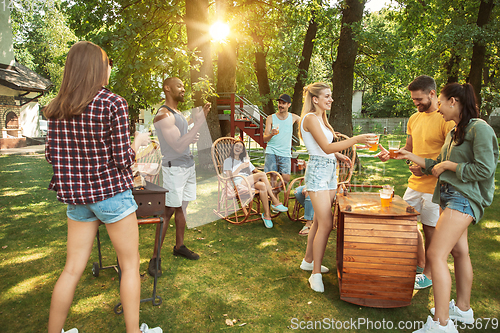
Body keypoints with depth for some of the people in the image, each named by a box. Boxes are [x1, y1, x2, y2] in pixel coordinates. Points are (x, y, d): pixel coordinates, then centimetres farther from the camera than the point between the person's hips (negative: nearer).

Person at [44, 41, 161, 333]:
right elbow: (122, 160, -15)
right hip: (111, 192, -5)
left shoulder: (57, 108, 4)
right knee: (130, 264, 10)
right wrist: (137, 142, 4)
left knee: (73, 268, 16)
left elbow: (52, 154, 6)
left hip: (76, 197, 6)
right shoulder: (114, 104, -13)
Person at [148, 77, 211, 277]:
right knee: (168, 211, -7)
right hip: (174, 168, -8)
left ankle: (179, 246, 25)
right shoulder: (163, 116, -16)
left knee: (182, 207, 13)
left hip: (188, 165, 9)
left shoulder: (178, 113, 14)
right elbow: (178, 146, -22)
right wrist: (199, 122, -24)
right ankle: (155, 257, 2)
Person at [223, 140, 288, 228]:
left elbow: (255, 171, 27)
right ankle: (275, 202, -30)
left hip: (250, 183, 5)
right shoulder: (228, 161, 17)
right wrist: (240, 167, -9)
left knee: (262, 185, -34)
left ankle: (266, 214, -37)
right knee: (262, 174, -30)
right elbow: (230, 177, 1)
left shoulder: (245, 160, 33)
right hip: (238, 183, -5)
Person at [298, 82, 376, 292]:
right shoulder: (310, 118, -12)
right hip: (317, 172, -9)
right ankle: (316, 274, -1)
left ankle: (308, 261, 28)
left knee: (319, 222, 14)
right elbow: (326, 147, -22)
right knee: (326, 224, -11)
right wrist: (356, 140, -28)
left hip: (329, 171, 9)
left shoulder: (321, 117, 18)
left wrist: (338, 154, 9)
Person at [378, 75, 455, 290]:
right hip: (415, 183, 7)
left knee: (430, 230, 4)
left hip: (434, 185, -7)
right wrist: (391, 154, 1)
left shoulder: (445, 119, -14)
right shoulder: (414, 119, 11)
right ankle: (419, 265, 33)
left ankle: (428, 274, 22)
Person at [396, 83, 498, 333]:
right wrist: (411, 157, 16)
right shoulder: (454, 132, 16)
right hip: (449, 195, 9)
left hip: (464, 198, -9)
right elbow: (440, 166, 19)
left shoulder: (479, 128, -11)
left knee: (436, 254, -15)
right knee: (459, 252, 16)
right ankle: (463, 309, 30)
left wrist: (448, 165, -12)